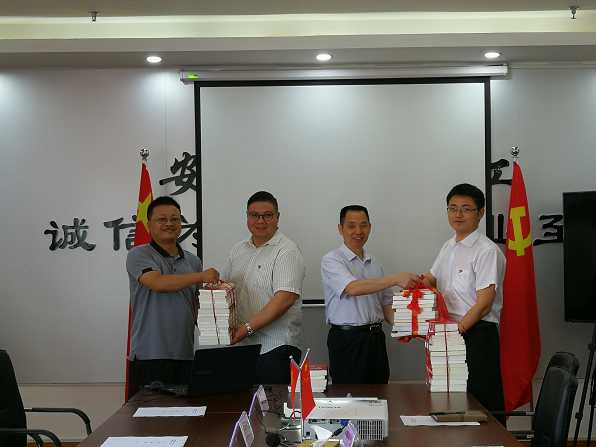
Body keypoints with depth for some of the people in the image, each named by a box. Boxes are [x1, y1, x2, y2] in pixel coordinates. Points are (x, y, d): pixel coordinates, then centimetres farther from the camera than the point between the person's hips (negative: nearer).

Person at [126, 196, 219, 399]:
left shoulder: (192, 261, 16)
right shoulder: (139, 255, -1)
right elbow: (157, 283, -19)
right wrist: (201, 276, -18)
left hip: (185, 354, 5)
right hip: (150, 355, -5)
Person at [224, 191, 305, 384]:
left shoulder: (287, 251, -8)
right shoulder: (238, 250, 15)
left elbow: (285, 298, -19)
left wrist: (248, 328, -22)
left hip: (276, 348, -6)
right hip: (240, 347, 6)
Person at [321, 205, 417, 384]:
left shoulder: (374, 263, 13)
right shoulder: (331, 260, -7)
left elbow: (386, 304, 17)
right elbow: (352, 288, -25)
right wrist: (396, 279, -31)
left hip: (376, 338, 6)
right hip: (347, 339, -6)